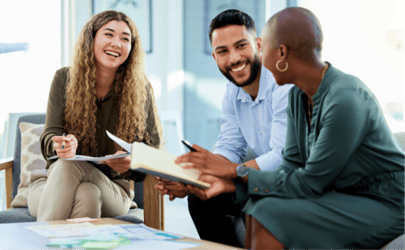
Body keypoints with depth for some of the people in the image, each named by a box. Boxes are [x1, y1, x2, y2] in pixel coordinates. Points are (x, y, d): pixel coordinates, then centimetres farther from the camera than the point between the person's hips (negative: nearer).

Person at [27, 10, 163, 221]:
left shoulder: (140, 89, 0)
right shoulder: (65, 79, 2)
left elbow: (152, 147, 2)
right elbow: (50, 136, -2)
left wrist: (131, 163, -23)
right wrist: (61, 145, -29)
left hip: (113, 189, -1)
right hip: (59, 183, 1)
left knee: (87, 194, -38)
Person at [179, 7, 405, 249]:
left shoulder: (345, 101, -25)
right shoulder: (299, 95, 2)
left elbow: (311, 183, -21)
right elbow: (292, 166, 3)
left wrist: (237, 173, -12)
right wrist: (231, 183, -9)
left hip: (385, 207, -8)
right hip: (344, 196, 9)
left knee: (270, 214, -19)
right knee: (257, 204, 1)